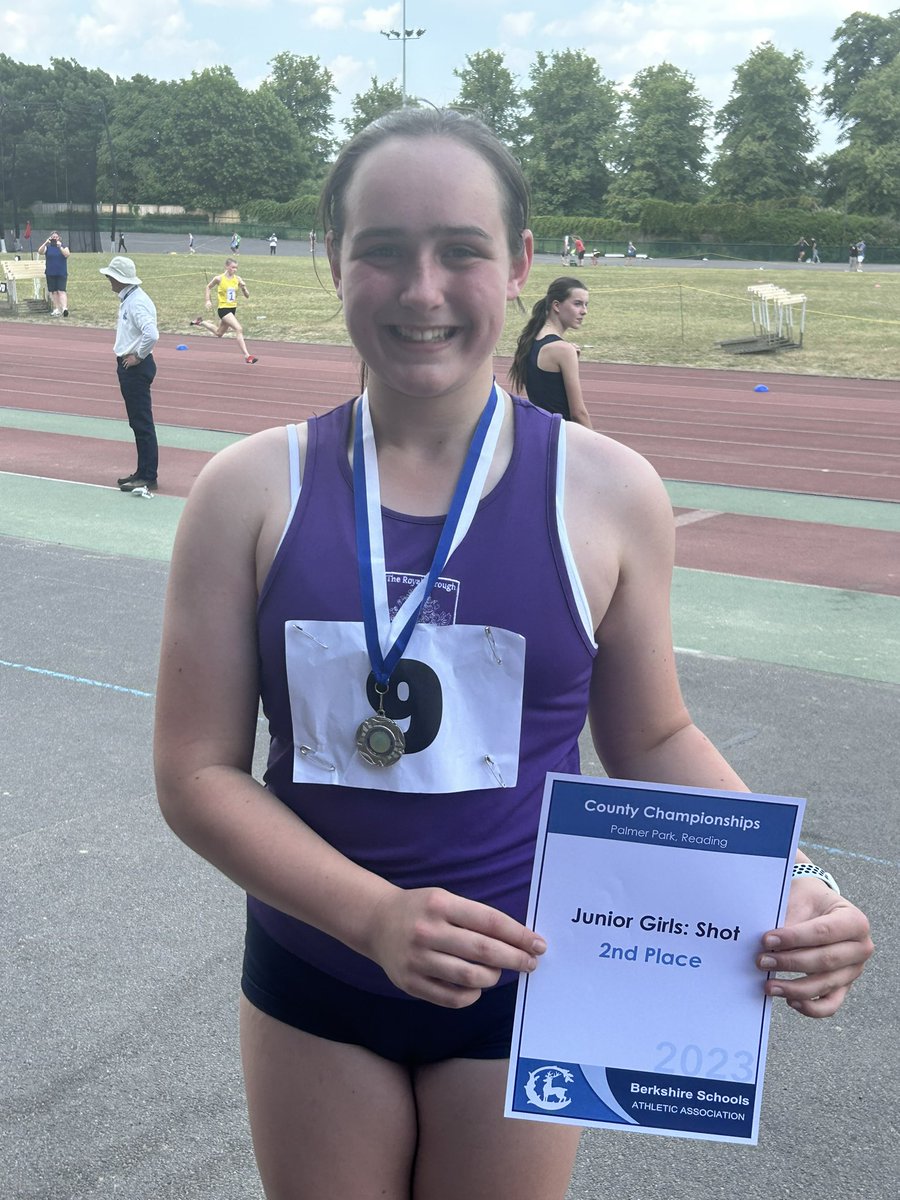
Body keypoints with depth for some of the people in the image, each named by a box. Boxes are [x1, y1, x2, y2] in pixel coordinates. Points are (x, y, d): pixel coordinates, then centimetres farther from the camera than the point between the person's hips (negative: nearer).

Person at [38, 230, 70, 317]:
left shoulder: (64, 247, 6)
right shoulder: (48, 247, 8)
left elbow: (67, 255, -12)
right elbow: (40, 252, -9)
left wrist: (60, 247, -23)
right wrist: (46, 243, -20)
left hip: (62, 273, -2)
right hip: (51, 273, 2)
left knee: (61, 291, -13)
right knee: (53, 292, 4)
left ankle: (64, 308, -23)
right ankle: (57, 309, 10)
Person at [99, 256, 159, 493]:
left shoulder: (137, 302, -20)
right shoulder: (127, 299, 11)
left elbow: (151, 334, -32)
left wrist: (138, 356, -19)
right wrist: (126, 352, 13)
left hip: (136, 367, -11)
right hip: (129, 367, 11)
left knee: (142, 423, -6)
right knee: (137, 422, 15)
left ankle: (149, 477, -1)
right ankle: (143, 472, 23)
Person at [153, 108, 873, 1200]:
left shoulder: (607, 493, -10)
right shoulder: (252, 491, -11)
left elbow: (654, 741, 1)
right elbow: (196, 773, -10)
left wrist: (781, 884, -16)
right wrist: (375, 913, -24)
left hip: (522, 985, 0)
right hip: (311, 985, 1)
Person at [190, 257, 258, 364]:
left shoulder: (238, 279, -2)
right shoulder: (219, 278, -10)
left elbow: (247, 296, -1)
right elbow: (208, 287, 9)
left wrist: (244, 287, -19)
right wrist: (208, 300, -1)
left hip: (233, 308, 6)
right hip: (223, 308, -6)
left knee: (219, 334, 23)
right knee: (239, 329, -23)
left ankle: (200, 322, 46)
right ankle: (247, 356, -24)